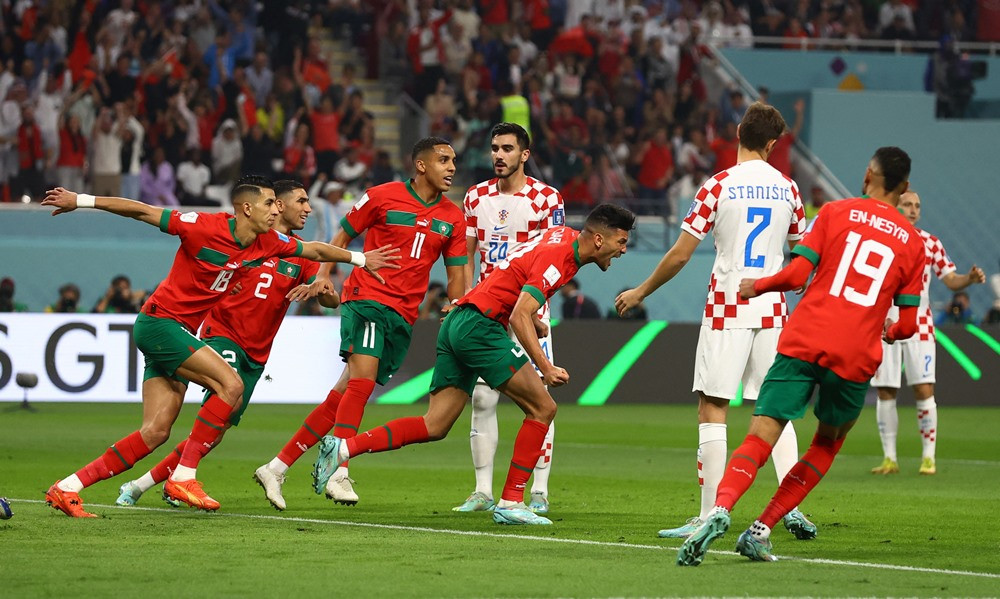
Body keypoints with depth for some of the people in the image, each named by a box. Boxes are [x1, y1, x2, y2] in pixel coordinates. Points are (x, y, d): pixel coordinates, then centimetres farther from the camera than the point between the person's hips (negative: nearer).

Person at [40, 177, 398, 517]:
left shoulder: (268, 242, 5)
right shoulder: (205, 227, -16)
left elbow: (314, 250, 22)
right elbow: (143, 212, -12)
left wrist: (359, 259, 28)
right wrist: (82, 200, -12)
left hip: (180, 333, 8)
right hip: (160, 320, -8)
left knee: (155, 433, -1)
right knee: (231, 385, -20)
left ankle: (67, 488, 0)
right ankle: (183, 477, -15)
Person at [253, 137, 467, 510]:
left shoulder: (453, 218, 10)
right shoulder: (383, 197, -2)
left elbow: (456, 273, 14)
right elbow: (343, 236, 7)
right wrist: (323, 276, -6)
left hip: (403, 316, 5)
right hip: (366, 299, -4)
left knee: (343, 395, 1)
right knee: (362, 379, -23)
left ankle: (277, 468, 6)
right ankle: (337, 474, -26)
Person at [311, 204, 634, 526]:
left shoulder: (564, 235, 14)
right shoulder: (556, 257, -15)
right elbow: (519, 317, -24)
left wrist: (532, 321, 31)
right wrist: (545, 368, -30)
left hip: (457, 325, 10)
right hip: (480, 326, -10)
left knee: (434, 427, 4)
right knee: (543, 408, -6)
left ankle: (343, 447, -4)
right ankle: (510, 502, -6)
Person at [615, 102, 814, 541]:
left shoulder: (718, 186, -6)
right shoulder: (786, 188, 5)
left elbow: (680, 254, -5)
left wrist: (640, 292, 8)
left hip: (726, 310, -4)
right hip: (772, 311, 4)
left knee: (712, 408, -1)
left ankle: (710, 515, -5)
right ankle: (793, 505, 0)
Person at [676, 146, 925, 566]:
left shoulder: (836, 213, 6)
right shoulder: (912, 242, 10)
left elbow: (796, 274, -3)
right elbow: (908, 324, 9)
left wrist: (757, 286, 15)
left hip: (803, 343, -1)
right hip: (855, 358, 1)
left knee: (759, 440, -4)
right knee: (827, 444, 22)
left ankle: (721, 508, -32)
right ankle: (760, 531, 11)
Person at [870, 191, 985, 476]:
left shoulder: (930, 243, 4)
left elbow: (951, 280, 5)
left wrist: (970, 278, -16)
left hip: (919, 327, 0)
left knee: (924, 391, -8)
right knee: (886, 393, 1)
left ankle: (928, 457, -2)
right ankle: (889, 458, 9)